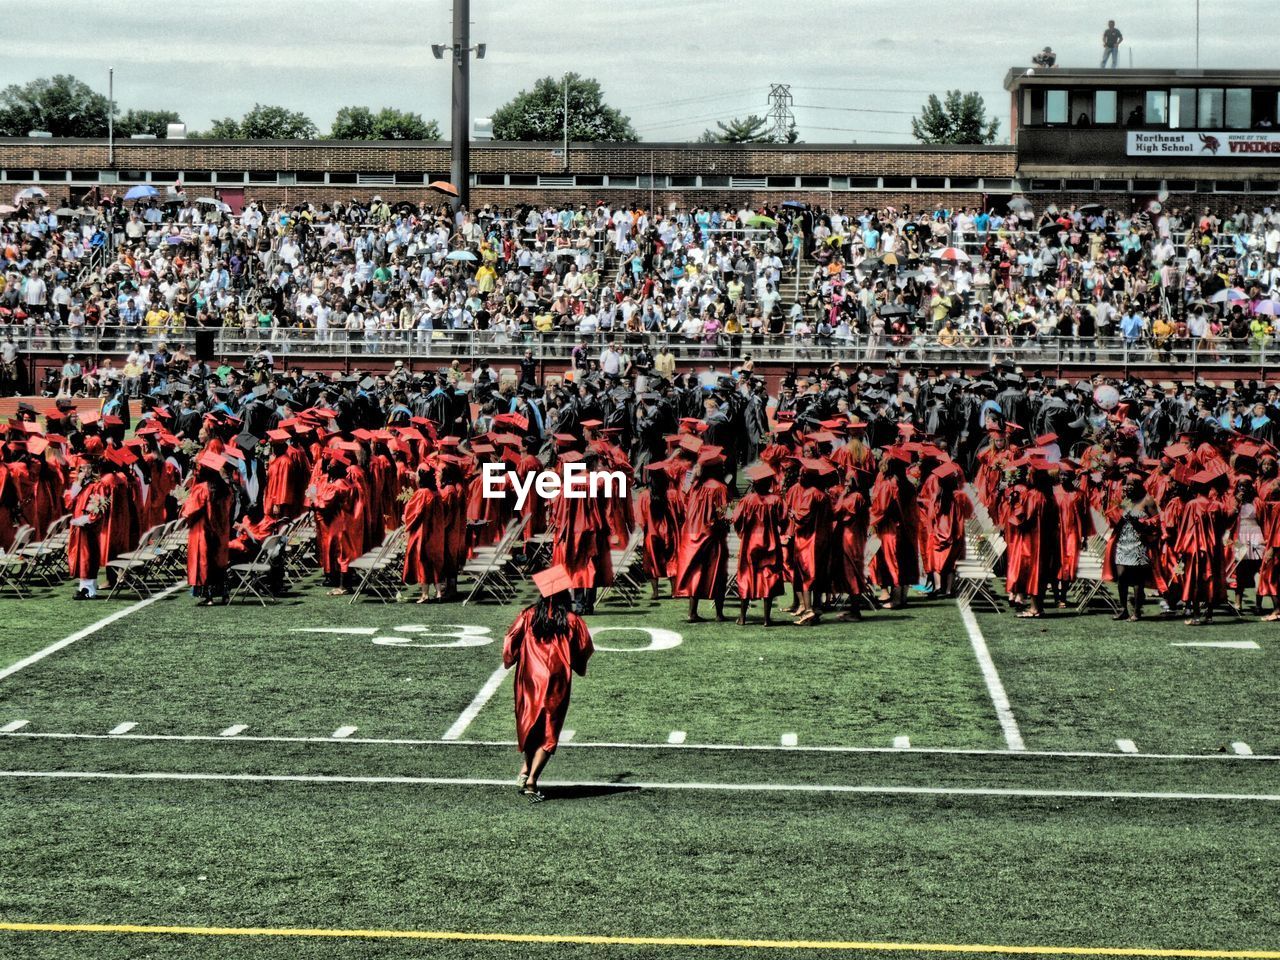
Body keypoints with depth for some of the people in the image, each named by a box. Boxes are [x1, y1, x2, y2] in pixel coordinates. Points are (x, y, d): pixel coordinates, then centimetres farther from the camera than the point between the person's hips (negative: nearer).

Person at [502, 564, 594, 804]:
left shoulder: (529, 616, -3)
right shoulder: (572, 621, -6)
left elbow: (511, 642, 2)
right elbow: (583, 651, 0)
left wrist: (509, 661, 21)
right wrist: (580, 668, 21)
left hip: (529, 680, 2)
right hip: (556, 685, -2)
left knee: (529, 727, 21)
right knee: (548, 734, 2)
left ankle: (525, 770, 13)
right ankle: (532, 780, -10)